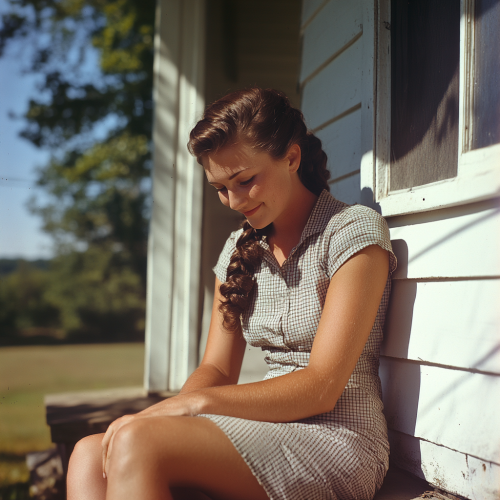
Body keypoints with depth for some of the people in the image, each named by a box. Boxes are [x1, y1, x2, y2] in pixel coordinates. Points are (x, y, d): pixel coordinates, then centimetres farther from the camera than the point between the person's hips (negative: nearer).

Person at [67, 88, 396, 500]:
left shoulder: (354, 231, -8)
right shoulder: (240, 249, 14)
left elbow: (321, 388, -15)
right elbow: (217, 369, 9)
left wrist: (196, 403, -20)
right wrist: (163, 411, -12)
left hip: (339, 439, -6)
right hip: (268, 430, 6)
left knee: (138, 443, -28)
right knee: (91, 455, -18)